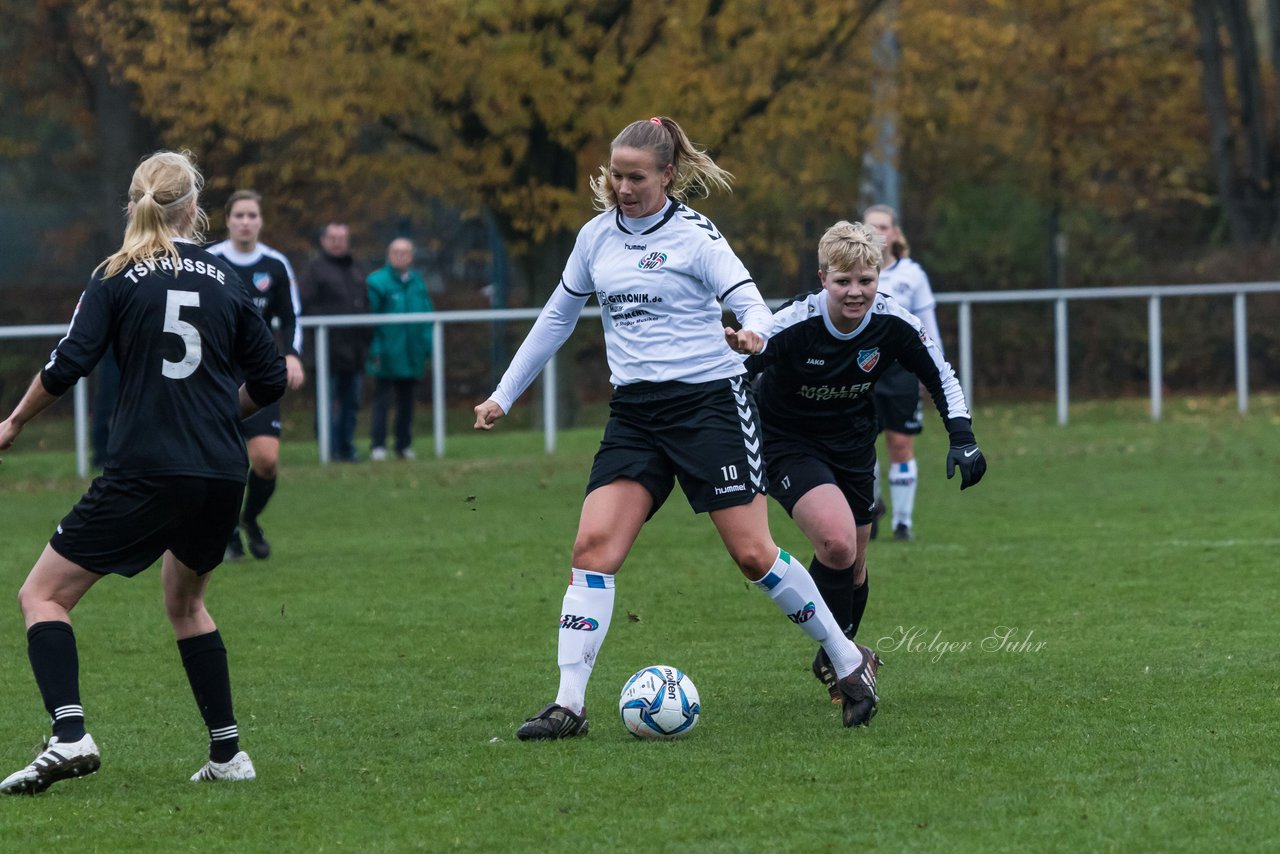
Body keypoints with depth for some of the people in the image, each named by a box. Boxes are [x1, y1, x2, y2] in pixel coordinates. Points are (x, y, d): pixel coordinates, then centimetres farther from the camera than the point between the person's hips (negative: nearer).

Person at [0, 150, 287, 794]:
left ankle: (69, 736, -17)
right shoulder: (226, 279, 10)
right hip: (223, 476, 5)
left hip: (144, 473, -5)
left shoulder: (118, 276, -1)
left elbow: (68, 365, -8)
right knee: (185, 602, 28)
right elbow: (269, 381, 13)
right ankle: (228, 753, 22)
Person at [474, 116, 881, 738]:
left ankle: (849, 662, 13)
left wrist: (752, 332, -39)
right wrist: (503, 395, 22)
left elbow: (749, 302, -14)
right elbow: (558, 318, 21)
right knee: (593, 546, -11)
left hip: (708, 401, -5)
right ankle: (568, 705, -11)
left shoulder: (693, 235, -6)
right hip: (634, 412, 5)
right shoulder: (597, 236, 9)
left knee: (752, 553, -5)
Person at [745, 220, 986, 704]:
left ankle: (840, 659, 41)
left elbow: (941, 378, 0)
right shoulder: (791, 326, -29)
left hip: (852, 444, 5)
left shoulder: (894, 325, -17)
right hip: (788, 443, -5)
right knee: (837, 542, -27)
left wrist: (963, 439, -11)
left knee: (853, 567, 14)